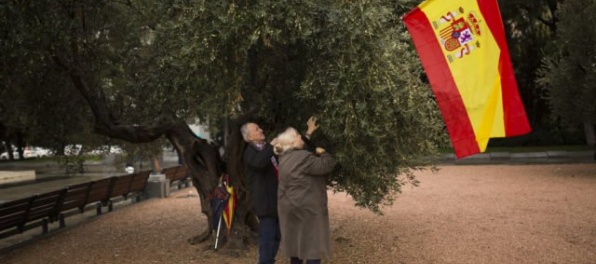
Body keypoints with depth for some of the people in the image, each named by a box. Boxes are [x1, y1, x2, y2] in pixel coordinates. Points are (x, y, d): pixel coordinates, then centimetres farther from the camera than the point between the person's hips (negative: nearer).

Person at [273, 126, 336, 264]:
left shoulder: (285, 158, 8)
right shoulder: (303, 158, -20)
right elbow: (326, 166, -20)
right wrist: (322, 153, -3)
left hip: (291, 207, 9)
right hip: (307, 208, -9)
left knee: (296, 244, 16)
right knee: (313, 245, -1)